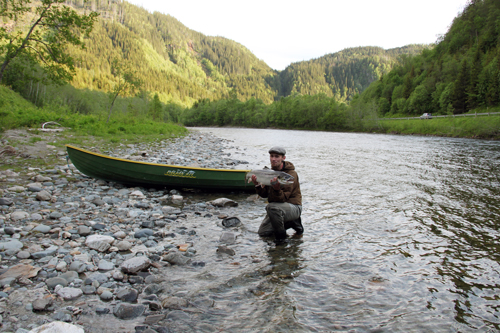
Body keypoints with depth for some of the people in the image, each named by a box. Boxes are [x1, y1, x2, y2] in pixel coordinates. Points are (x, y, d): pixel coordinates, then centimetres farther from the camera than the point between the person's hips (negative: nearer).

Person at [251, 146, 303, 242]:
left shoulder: (291, 174, -19)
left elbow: (283, 199, -23)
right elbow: (265, 194, 4)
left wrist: (277, 189, -42)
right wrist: (257, 185, -15)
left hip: (293, 207, -8)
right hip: (278, 207, 8)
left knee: (272, 207, -37)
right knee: (262, 232, 5)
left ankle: (281, 235, -14)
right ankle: (293, 222, 16)